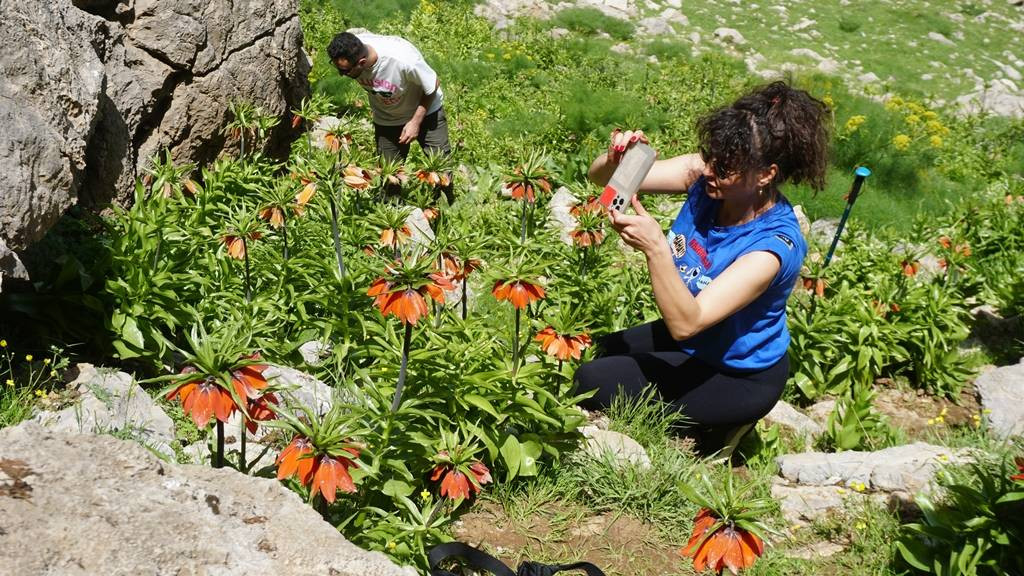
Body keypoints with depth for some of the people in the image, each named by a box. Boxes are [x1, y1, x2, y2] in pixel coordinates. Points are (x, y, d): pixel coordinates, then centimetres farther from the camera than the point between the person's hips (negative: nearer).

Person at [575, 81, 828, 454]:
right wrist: (616, 159, -39)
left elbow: (686, 322, -39)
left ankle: (707, 434, 6)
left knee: (594, 383, -13)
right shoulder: (707, 176, -17)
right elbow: (601, 178, -16)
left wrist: (656, 249, -52)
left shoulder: (774, 245, -34)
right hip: (691, 340, 7)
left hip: (740, 376, -7)